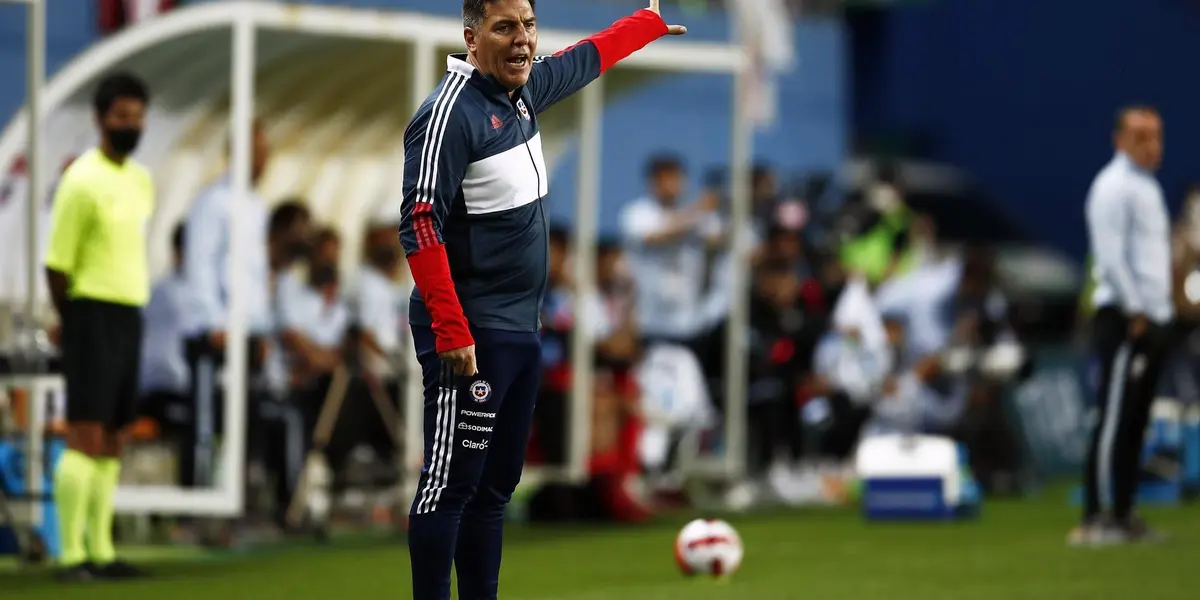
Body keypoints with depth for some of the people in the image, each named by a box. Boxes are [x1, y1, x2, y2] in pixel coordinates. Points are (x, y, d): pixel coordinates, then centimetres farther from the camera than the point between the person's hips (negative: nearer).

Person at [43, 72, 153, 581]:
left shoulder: (142, 181, 13)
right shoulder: (83, 181, -12)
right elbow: (57, 264, -10)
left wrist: (131, 307, 14)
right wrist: (74, 322, -4)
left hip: (130, 316, 8)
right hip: (93, 314, -8)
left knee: (113, 441, 9)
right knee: (86, 437, -11)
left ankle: (100, 551, 12)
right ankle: (72, 554, -12)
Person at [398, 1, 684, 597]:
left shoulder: (524, 89, 8)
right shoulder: (451, 112, -17)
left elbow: (585, 58, 30)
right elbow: (420, 228, -22)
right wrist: (451, 334, -26)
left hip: (520, 332, 9)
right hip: (470, 337, -9)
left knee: (494, 486, 13)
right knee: (450, 485, -8)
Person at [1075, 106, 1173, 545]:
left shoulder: (1148, 186, 20)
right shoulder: (1114, 186, -9)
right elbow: (1111, 256, -17)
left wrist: (1160, 313, 16)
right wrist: (1134, 312, -18)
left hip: (1151, 319, 9)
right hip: (1124, 318, -9)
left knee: (1135, 422, 9)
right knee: (1113, 420, -11)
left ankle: (1123, 515, 12)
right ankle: (1094, 519, -11)